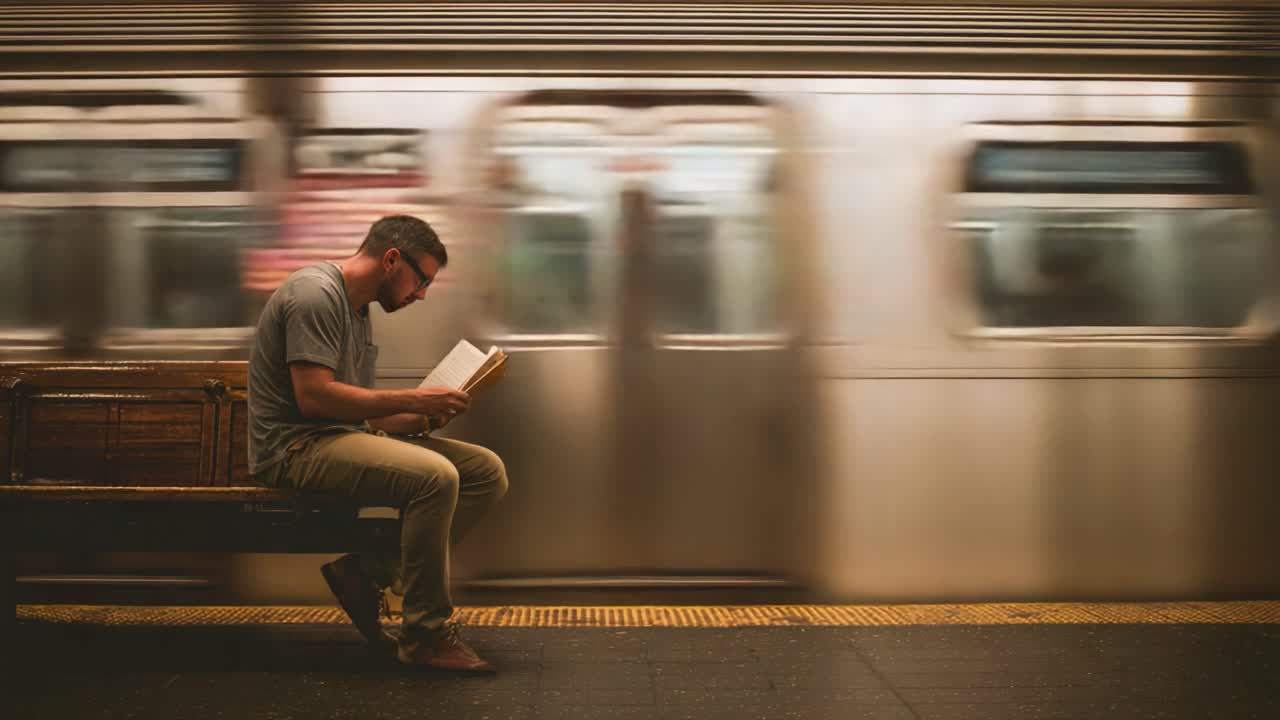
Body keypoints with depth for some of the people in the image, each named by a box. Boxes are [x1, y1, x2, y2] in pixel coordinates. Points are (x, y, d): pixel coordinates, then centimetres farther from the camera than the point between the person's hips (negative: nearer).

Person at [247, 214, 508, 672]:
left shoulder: (359, 312, 20)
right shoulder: (315, 293, -11)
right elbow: (313, 396, -22)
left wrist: (426, 418, 1)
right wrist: (412, 400, -17)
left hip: (346, 436, 10)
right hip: (295, 446, -10)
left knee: (487, 472, -4)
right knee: (434, 476, -32)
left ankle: (368, 573, -4)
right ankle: (425, 635, -18)